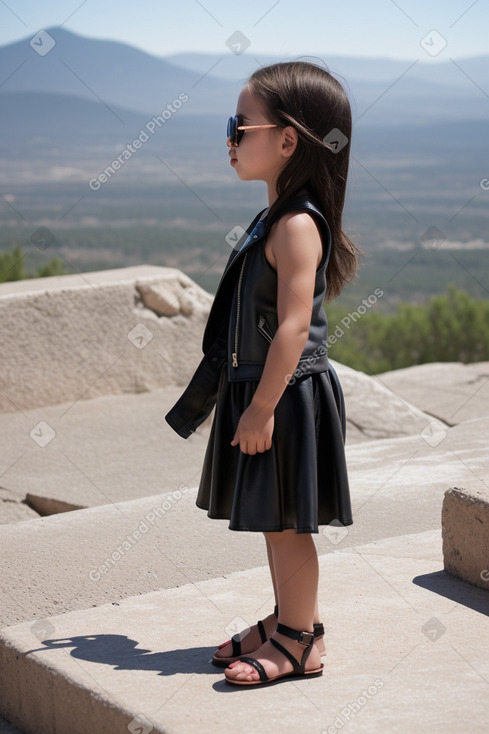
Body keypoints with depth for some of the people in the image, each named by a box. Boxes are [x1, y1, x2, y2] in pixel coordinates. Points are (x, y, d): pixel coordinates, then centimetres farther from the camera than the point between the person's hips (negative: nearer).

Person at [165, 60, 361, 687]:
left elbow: (293, 327, -25)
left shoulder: (297, 224, -19)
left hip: (286, 395, -10)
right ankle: (286, 621, 30)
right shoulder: (277, 219, 12)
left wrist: (262, 406, -24)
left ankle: (300, 642, 11)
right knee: (275, 521, 17)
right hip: (260, 389, 10)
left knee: (284, 520, 0)